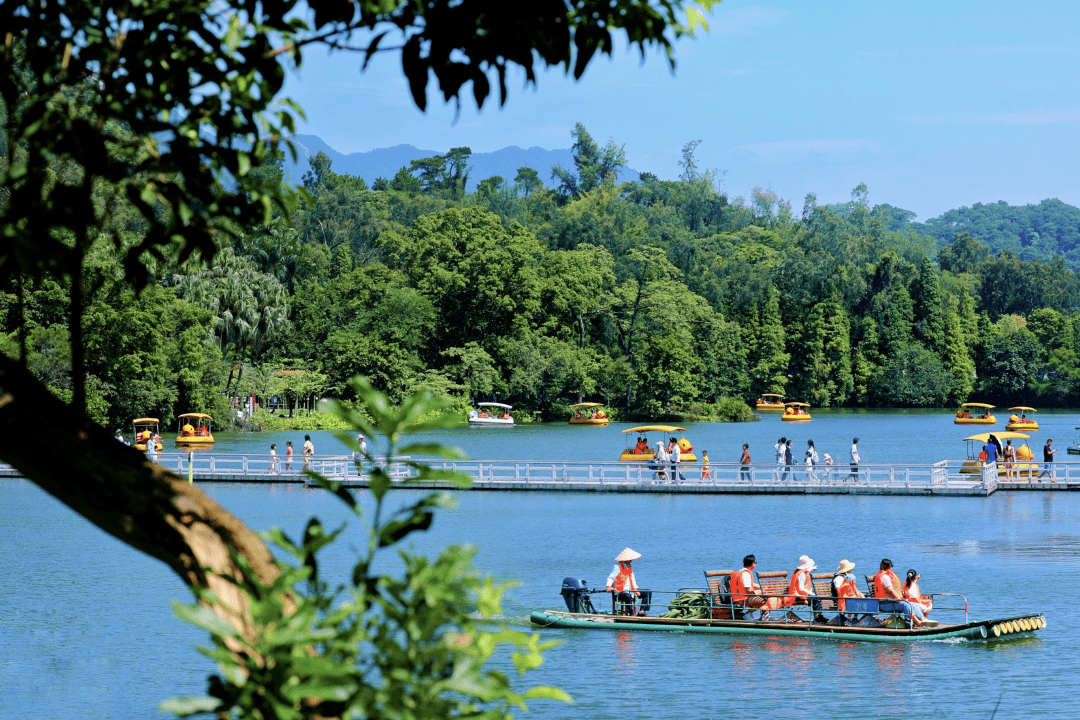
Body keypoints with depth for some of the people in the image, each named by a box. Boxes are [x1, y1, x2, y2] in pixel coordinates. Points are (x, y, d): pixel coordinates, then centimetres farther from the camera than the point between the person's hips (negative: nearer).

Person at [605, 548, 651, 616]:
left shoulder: (629, 568, 18)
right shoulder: (618, 567, -5)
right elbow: (611, 578, -11)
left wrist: (636, 589, 3)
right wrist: (608, 586, -31)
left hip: (630, 591, 8)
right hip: (620, 592, -8)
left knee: (648, 593, -1)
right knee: (628, 596, -42)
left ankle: (642, 611, -11)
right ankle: (631, 614, -31)